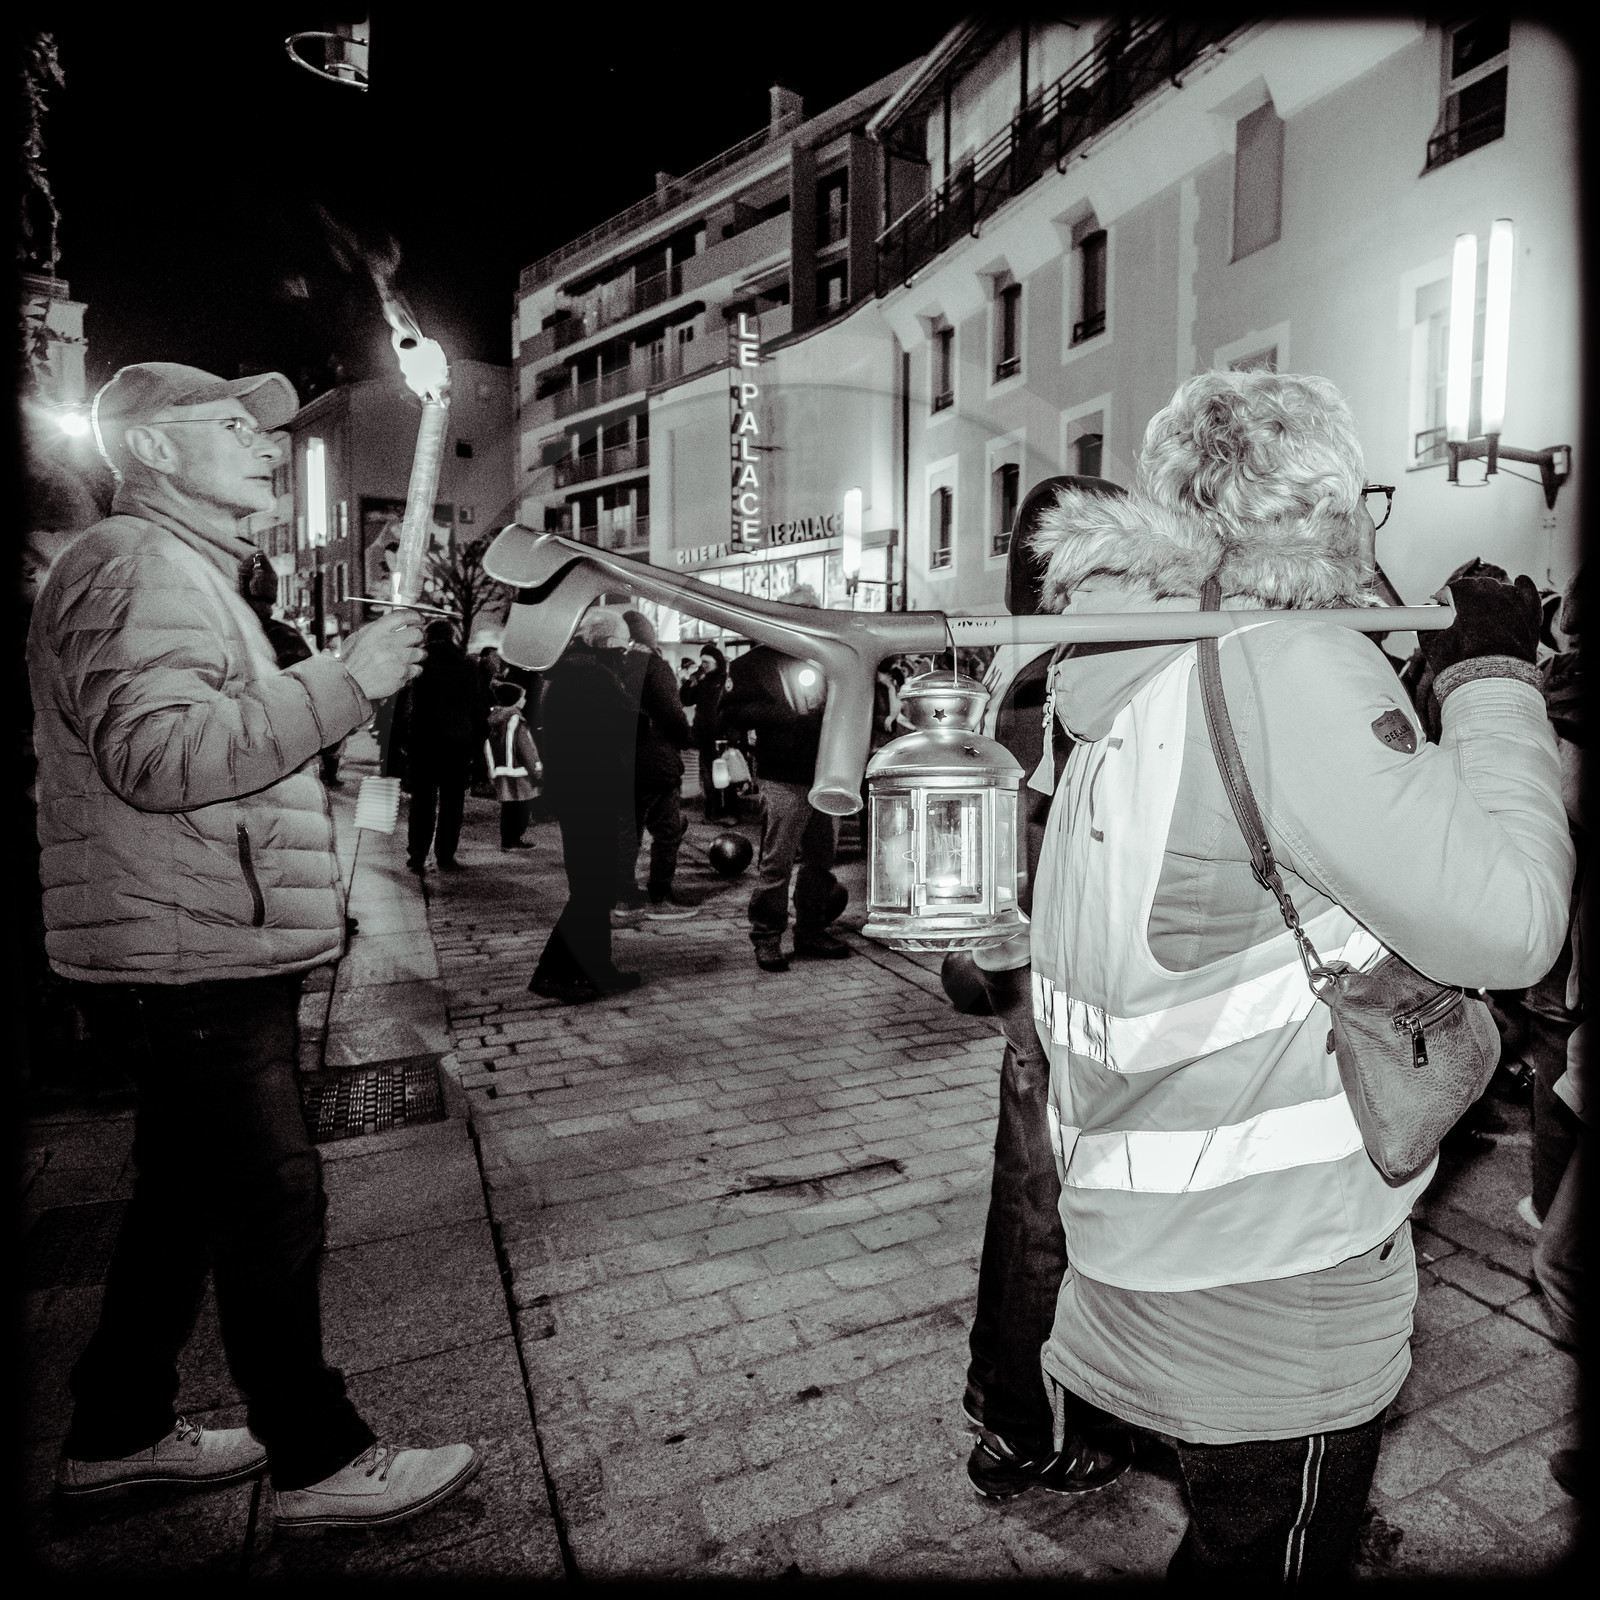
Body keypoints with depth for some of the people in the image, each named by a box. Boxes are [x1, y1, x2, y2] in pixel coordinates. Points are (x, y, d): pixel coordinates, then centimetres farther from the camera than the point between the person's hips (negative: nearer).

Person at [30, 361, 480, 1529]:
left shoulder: (186, 572, 23)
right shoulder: (138, 568, -12)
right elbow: (159, 755, -27)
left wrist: (346, 685, 14)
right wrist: (342, 680, -26)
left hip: (208, 955, 11)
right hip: (192, 961, -11)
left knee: (186, 1194, 19)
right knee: (273, 1205, -2)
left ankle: (119, 1433, 35)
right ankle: (322, 1464, 14)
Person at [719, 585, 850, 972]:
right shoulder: (758, 661, 3)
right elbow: (732, 714, -7)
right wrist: (786, 714, -13)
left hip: (827, 776, 6)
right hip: (784, 779, -5)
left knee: (822, 859, 10)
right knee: (776, 862, -6)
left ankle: (811, 931, 23)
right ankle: (766, 939, 5)